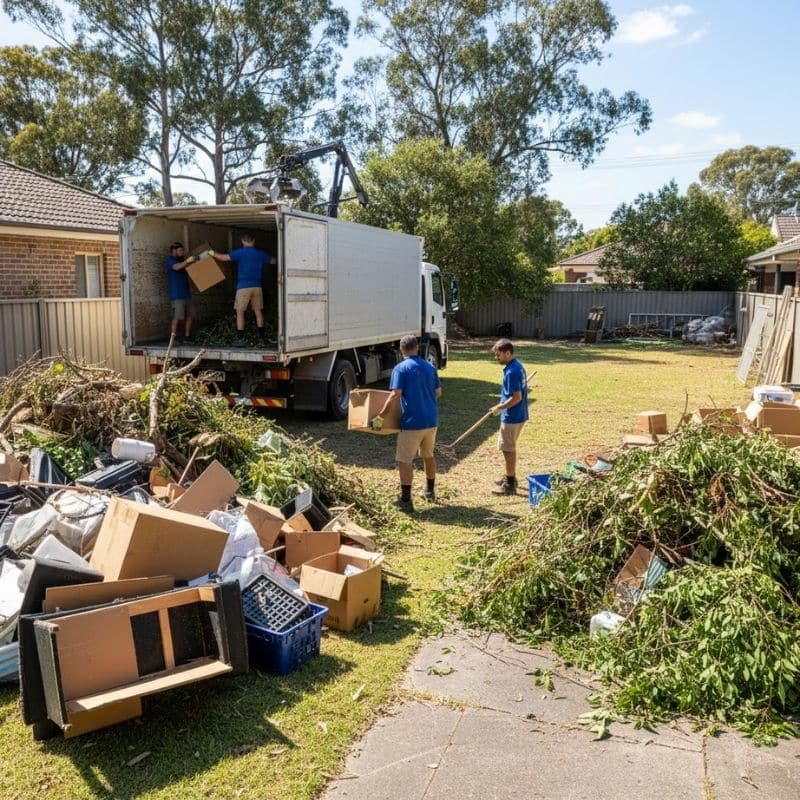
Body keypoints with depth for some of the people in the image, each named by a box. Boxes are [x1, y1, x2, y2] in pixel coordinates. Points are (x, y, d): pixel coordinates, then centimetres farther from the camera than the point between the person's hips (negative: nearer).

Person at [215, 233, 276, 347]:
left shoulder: (240, 252, -5)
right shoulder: (261, 253, 8)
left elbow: (223, 257, -4)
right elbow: (273, 261, 24)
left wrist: (213, 254, 13)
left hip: (243, 286, -4)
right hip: (257, 286, 4)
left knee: (240, 312, 1)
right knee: (258, 311, 12)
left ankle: (240, 339, -4)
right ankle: (262, 337, 13)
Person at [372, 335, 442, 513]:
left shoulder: (401, 368, -9)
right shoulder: (430, 367, 8)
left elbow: (395, 395, -19)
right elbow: (438, 392, 15)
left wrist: (380, 416, -13)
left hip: (412, 422, -6)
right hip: (431, 420, 6)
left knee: (404, 460, 1)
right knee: (428, 455, 23)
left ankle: (406, 501, -1)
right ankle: (430, 491, 37)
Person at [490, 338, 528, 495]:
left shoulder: (511, 372, -23)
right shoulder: (518, 366, 8)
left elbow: (516, 397, -25)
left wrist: (500, 407, -15)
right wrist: (503, 405, 16)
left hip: (512, 417, -10)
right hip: (519, 415, 10)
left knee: (508, 449, 1)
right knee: (509, 447, 22)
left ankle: (510, 485, 9)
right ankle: (510, 477, 34)